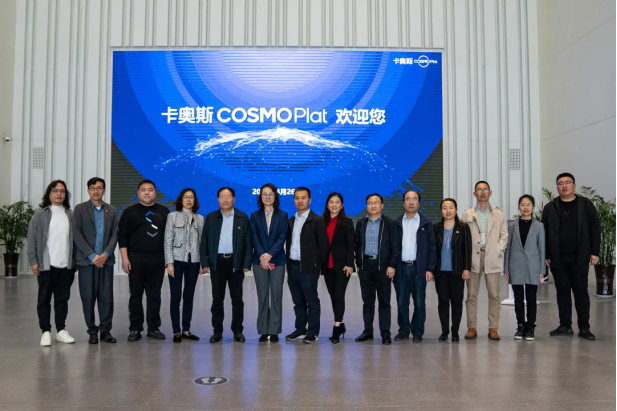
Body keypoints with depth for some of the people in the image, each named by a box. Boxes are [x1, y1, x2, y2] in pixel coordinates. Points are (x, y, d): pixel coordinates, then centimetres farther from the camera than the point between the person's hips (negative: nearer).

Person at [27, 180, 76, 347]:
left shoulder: (70, 214, 8)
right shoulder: (40, 214, 1)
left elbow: (75, 238, 8)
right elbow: (32, 239, -2)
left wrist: (76, 260, 5)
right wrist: (33, 261, -8)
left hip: (66, 265, 2)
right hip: (46, 265, -2)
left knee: (63, 299, 8)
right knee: (44, 299, 5)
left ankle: (61, 330, 17)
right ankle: (46, 332, 12)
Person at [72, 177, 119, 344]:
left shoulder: (111, 210, 10)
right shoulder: (80, 209, 3)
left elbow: (115, 234, 5)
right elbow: (77, 234, -4)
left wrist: (106, 254, -9)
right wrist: (92, 256, -11)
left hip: (106, 260, 2)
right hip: (87, 260, -2)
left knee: (106, 297, 1)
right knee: (88, 297, 2)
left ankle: (105, 330, 11)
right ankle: (92, 331, 13)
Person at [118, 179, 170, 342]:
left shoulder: (164, 211, 10)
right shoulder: (130, 212, 3)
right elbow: (122, 236, -1)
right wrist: (125, 258, -8)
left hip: (158, 259, 2)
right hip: (136, 259, -2)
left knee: (154, 295, 6)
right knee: (136, 295, 3)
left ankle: (154, 328, 14)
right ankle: (135, 329, 11)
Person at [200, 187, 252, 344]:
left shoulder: (243, 218, 4)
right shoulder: (211, 217, 7)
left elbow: (248, 242, 1)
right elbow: (204, 241, 6)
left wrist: (247, 264, -6)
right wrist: (205, 263, -2)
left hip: (236, 263, -1)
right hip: (217, 262, 1)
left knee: (237, 299, 4)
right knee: (217, 299, 5)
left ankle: (238, 331, 13)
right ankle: (217, 331, 14)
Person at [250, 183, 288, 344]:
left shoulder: (282, 215, 6)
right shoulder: (255, 216, 8)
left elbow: (282, 237, -3)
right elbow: (254, 238, 0)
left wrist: (270, 254, -15)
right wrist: (262, 256, -14)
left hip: (277, 260, -1)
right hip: (259, 261, 1)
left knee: (276, 296, 0)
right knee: (262, 296, 4)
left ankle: (274, 331, 6)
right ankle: (263, 330, 10)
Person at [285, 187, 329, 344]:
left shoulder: (317, 221, -6)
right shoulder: (291, 221, 13)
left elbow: (324, 245, -7)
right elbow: (289, 243, 16)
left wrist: (318, 266, -7)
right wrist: (288, 264, 9)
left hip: (308, 268, -6)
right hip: (293, 267, 6)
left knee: (312, 301, 0)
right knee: (298, 301, 12)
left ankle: (313, 332, 8)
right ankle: (300, 330, 22)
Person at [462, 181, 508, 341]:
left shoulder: (499, 213, 12)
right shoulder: (467, 214, 9)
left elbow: (504, 235, 10)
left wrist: (499, 250, -4)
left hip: (492, 258, 0)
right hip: (473, 257, 0)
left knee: (494, 295, 0)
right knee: (471, 294, 1)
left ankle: (493, 328, 8)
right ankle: (472, 327, 8)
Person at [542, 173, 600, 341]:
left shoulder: (586, 205, 3)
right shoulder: (550, 208, 6)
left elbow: (595, 229, 1)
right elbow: (544, 232, 6)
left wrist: (595, 252, -5)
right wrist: (545, 255, 1)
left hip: (579, 258, -2)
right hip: (557, 258, 2)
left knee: (581, 291, 3)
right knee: (562, 291, 7)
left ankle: (584, 328, 10)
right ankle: (565, 326, 16)